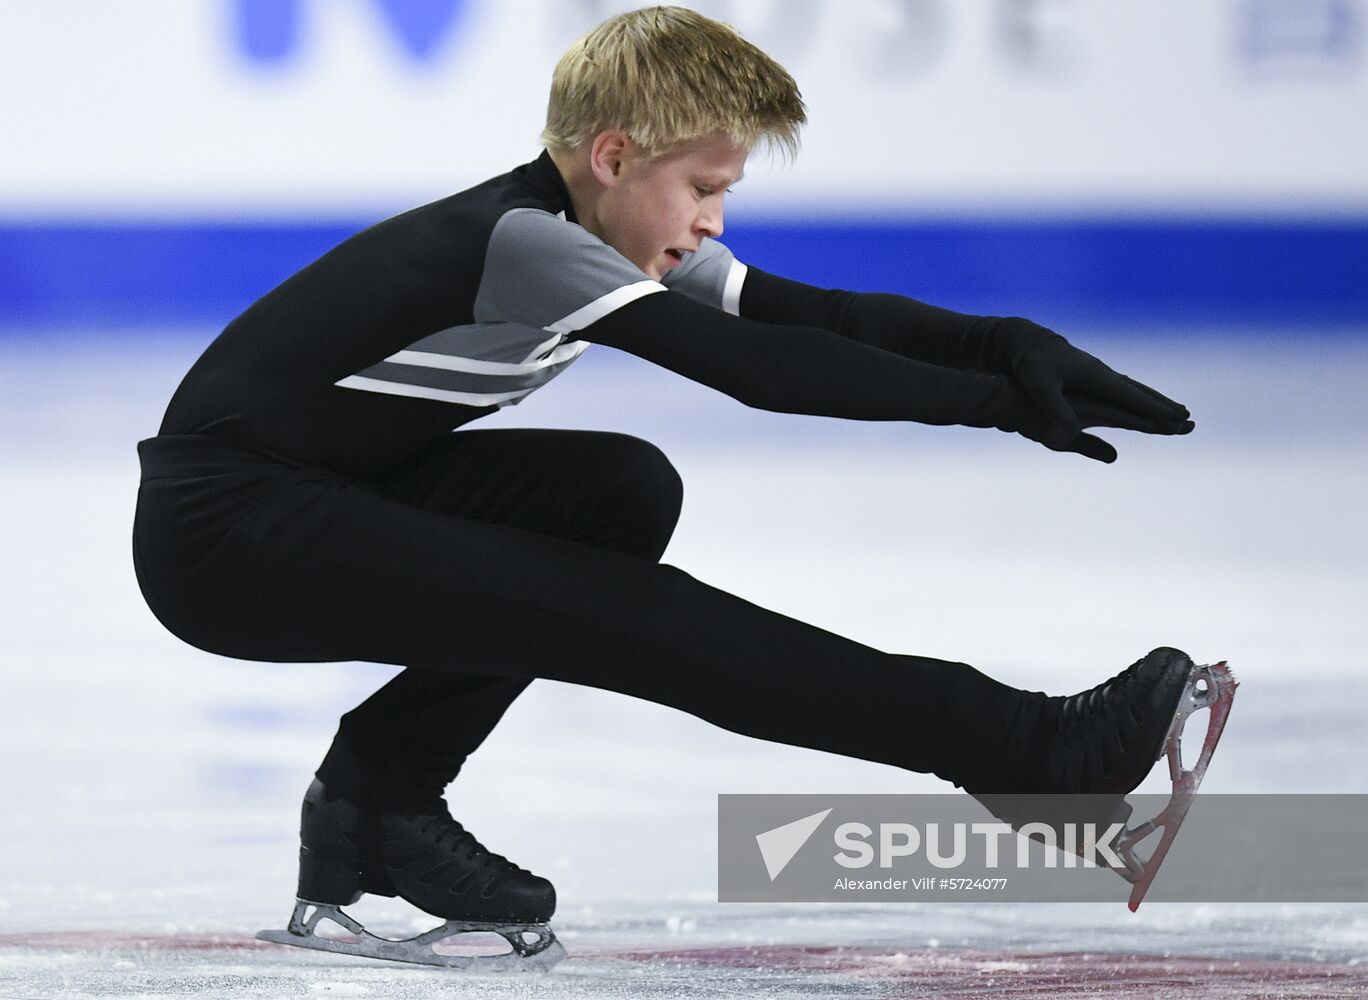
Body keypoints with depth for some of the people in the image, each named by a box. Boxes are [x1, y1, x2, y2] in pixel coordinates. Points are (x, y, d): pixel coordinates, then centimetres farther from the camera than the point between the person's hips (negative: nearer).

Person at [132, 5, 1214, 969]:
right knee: (630, 619, -17)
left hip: (326, 495, 10)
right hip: (222, 535, -10)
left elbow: (817, 315, -3)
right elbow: (754, 367, -29)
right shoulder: (519, 241, -22)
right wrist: (993, 399, -27)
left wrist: (1014, 346, -18)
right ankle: (1038, 753, -18)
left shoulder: (611, 234, 5)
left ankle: (384, 791, 5)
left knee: (626, 493, 2)